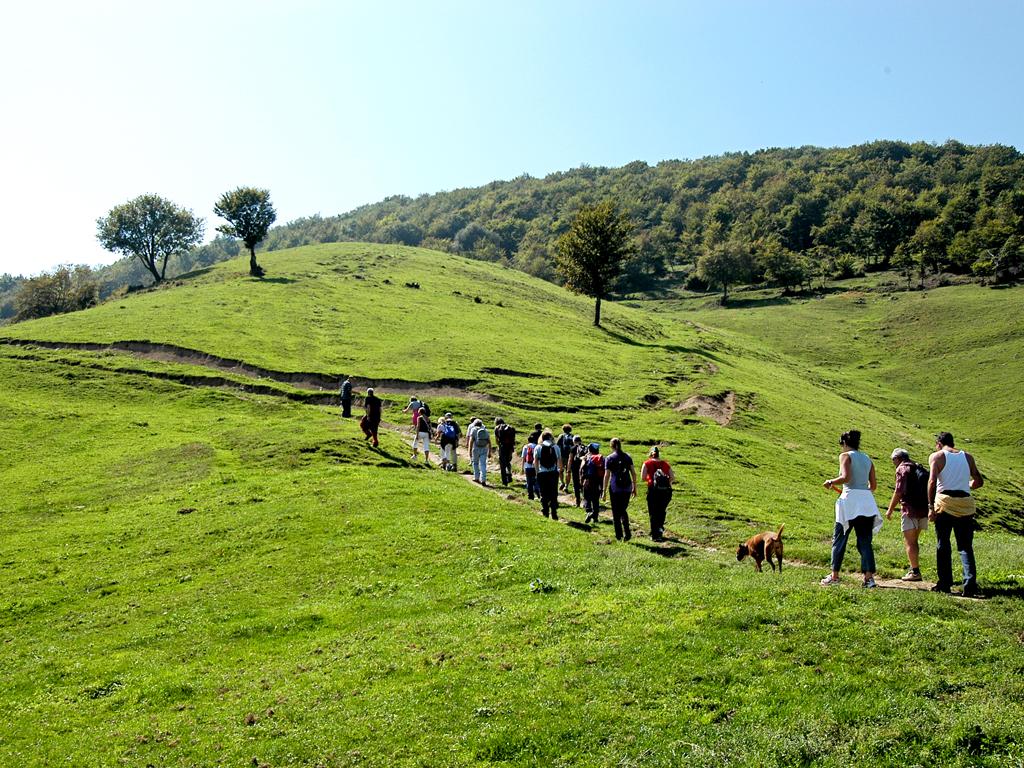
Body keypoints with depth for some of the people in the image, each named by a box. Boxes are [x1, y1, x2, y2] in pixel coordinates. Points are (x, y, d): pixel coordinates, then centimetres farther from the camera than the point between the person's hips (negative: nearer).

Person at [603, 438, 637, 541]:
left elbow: (607, 475, -7)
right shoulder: (628, 457, 6)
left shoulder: (609, 458, -4)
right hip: (627, 487, 3)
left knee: (616, 513, 9)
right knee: (623, 510, 16)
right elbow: (633, 473, 5)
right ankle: (627, 533, 1)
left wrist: (604, 491, -3)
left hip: (615, 488, -3)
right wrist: (634, 488, 13)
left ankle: (619, 535, 10)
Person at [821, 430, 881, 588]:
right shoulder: (867, 459, 16)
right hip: (867, 502, 5)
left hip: (850, 500, -5)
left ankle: (834, 576, 7)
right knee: (865, 541, 8)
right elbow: (873, 485, 14)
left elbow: (846, 477, -17)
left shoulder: (845, 456, -2)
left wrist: (830, 482, -2)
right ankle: (869, 576, 0)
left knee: (839, 539, 4)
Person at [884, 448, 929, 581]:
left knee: (909, 542, -3)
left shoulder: (902, 469, -6)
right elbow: (928, 489, 15)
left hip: (910, 510, -8)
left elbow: (899, 492, -13)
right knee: (913, 541, 18)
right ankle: (914, 569, 21)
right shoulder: (919, 468, 16)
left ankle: (915, 572, -6)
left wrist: (890, 510, -6)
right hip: (923, 510, 8)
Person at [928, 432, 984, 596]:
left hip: (945, 502, -3)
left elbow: (932, 481, -12)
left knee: (943, 545, 7)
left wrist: (931, 506, -10)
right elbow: (979, 481, 17)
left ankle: (945, 583, 10)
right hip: (966, 504, 3)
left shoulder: (936, 456, 1)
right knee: (966, 546, 6)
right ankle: (970, 583, -8)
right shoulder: (967, 457, 14)